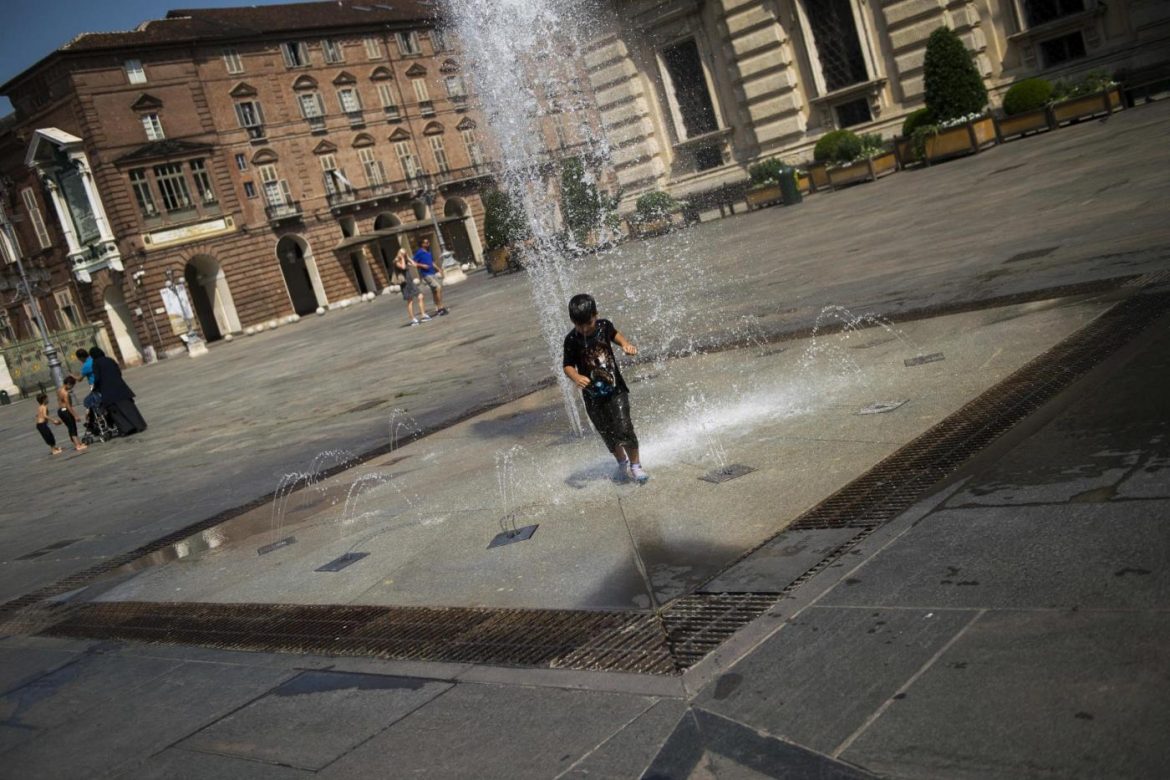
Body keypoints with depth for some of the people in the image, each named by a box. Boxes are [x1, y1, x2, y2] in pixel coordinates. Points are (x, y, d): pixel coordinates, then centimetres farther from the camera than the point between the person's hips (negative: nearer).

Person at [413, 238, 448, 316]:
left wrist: (439, 269, 17)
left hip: (433, 273, 8)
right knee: (438, 287, -17)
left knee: (434, 291, 11)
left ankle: (437, 309, 19)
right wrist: (422, 265, -21)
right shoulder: (419, 253, -9)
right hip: (426, 275, -8)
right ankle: (440, 307, -15)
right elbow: (414, 263, -10)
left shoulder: (429, 252, 13)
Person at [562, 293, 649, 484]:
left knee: (624, 428, -12)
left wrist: (626, 344, -2)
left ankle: (635, 466, 7)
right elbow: (568, 365, -8)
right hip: (593, 396, 0)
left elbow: (615, 335, 17)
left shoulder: (604, 326, -6)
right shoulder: (572, 340, -12)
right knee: (608, 434, 12)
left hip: (615, 390, 0)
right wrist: (576, 377, -29)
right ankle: (622, 464, 36)